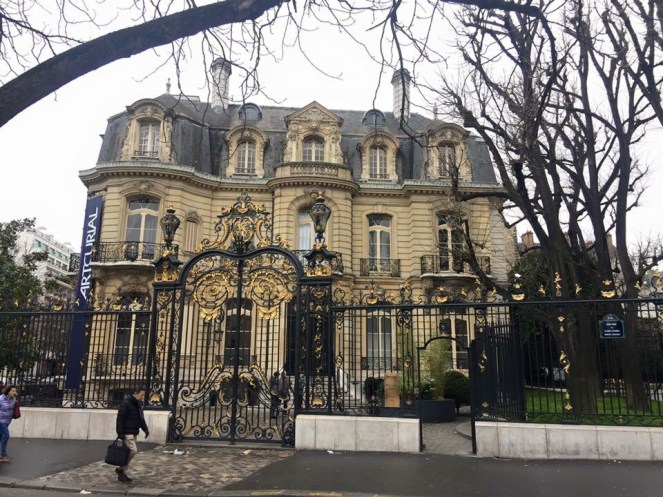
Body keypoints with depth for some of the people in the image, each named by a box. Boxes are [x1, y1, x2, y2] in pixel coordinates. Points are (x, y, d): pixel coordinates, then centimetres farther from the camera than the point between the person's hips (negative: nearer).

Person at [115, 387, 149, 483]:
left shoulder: (139, 404, 13)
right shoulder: (126, 403, -15)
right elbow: (120, 418, -17)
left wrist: (145, 429, 9)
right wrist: (120, 433, -20)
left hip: (134, 432, 9)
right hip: (127, 433, -9)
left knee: (129, 452, 10)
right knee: (133, 450, -14)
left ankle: (123, 473, 19)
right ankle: (121, 469, 1)